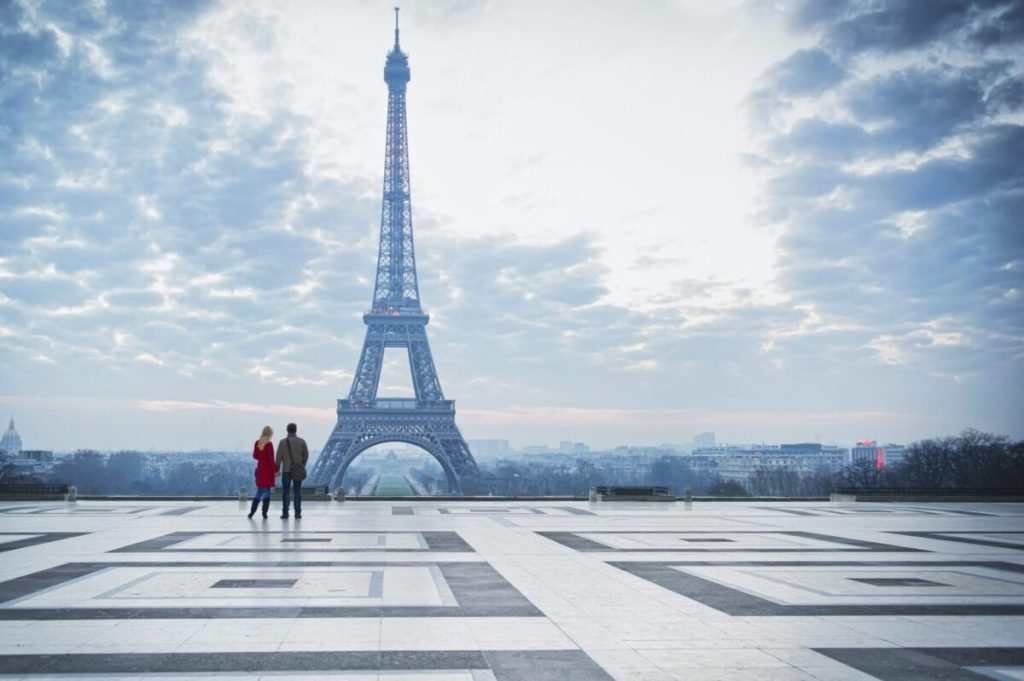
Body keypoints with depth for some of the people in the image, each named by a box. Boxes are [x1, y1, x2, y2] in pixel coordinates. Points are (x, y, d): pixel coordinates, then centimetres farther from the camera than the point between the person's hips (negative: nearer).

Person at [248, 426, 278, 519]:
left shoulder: (257, 443, 2)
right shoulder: (269, 444, -15)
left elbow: (255, 456, 11)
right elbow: (271, 459, -15)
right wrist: (275, 470, -9)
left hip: (260, 469, 6)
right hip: (268, 470, -6)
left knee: (259, 490, 15)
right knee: (267, 491, 1)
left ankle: (252, 512, 13)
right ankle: (264, 513, 2)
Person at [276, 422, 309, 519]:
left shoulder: (282, 442, -5)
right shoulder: (302, 441, -2)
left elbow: (279, 457, -5)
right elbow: (306, 455, 2)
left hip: (286, 470, -1)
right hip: (298, 471, 1)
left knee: (285, 491, 6)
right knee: (297, 491, 5)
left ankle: (285, 512, 1)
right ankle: (298, 512, 1)